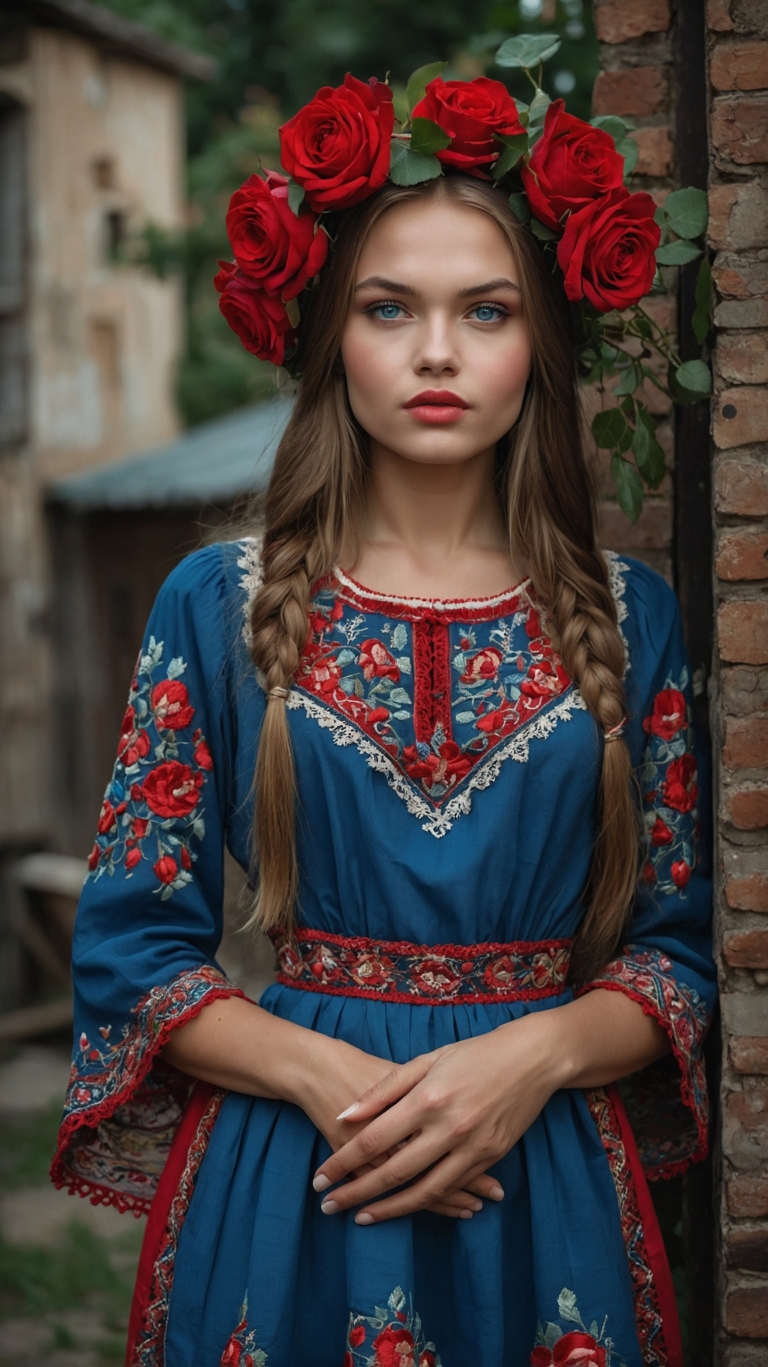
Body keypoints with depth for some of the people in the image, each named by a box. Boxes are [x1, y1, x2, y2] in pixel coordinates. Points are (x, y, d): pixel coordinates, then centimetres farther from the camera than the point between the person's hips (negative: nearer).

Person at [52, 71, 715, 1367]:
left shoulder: (628, 615, 3)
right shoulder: (216, 606, 0)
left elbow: (682, 943, 3)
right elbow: (133, 949, -2)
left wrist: (530, 1059, -15)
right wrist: (336, 1079, -16)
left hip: (549, 1189, 1)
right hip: (282, 1190, -1)